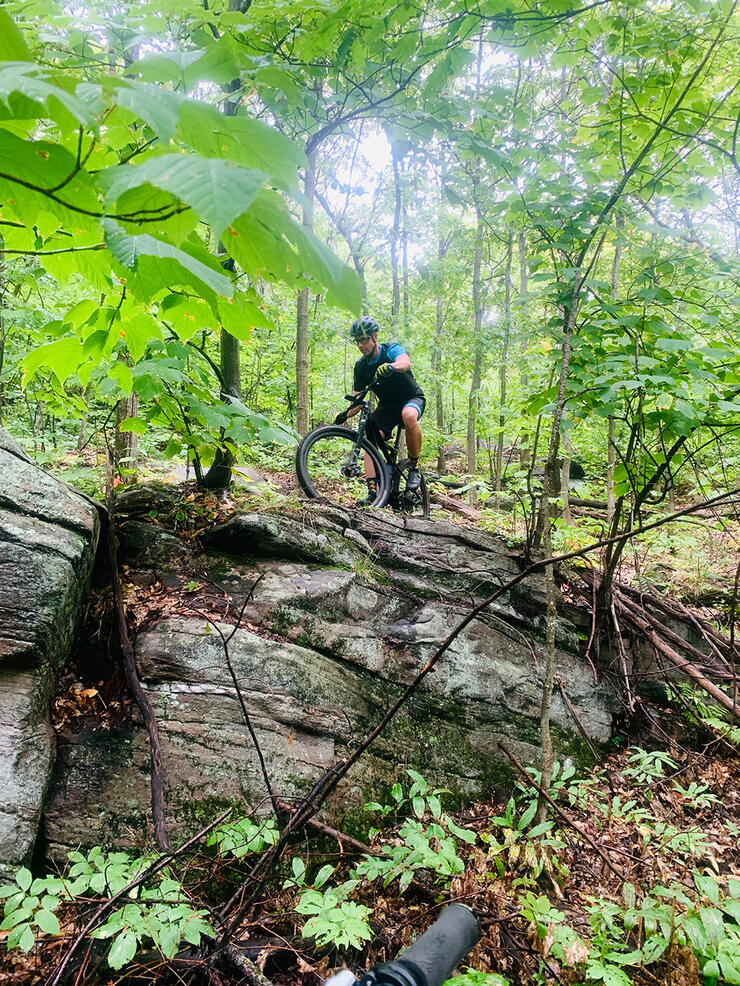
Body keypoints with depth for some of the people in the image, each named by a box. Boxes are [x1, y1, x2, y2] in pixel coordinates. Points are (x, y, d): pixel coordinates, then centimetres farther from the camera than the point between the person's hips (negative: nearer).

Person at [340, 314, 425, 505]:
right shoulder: (361, 367, -3)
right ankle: (372, 491, -25)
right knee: (370, 438, -21)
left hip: (412, 398, -5)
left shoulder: (391, 350, -18)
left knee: (408, 415, -41)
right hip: (387, 405, 5)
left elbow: (405, 362, -43)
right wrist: (345, 415, -19)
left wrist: (390, 367, -66)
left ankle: (414, 467, -23)